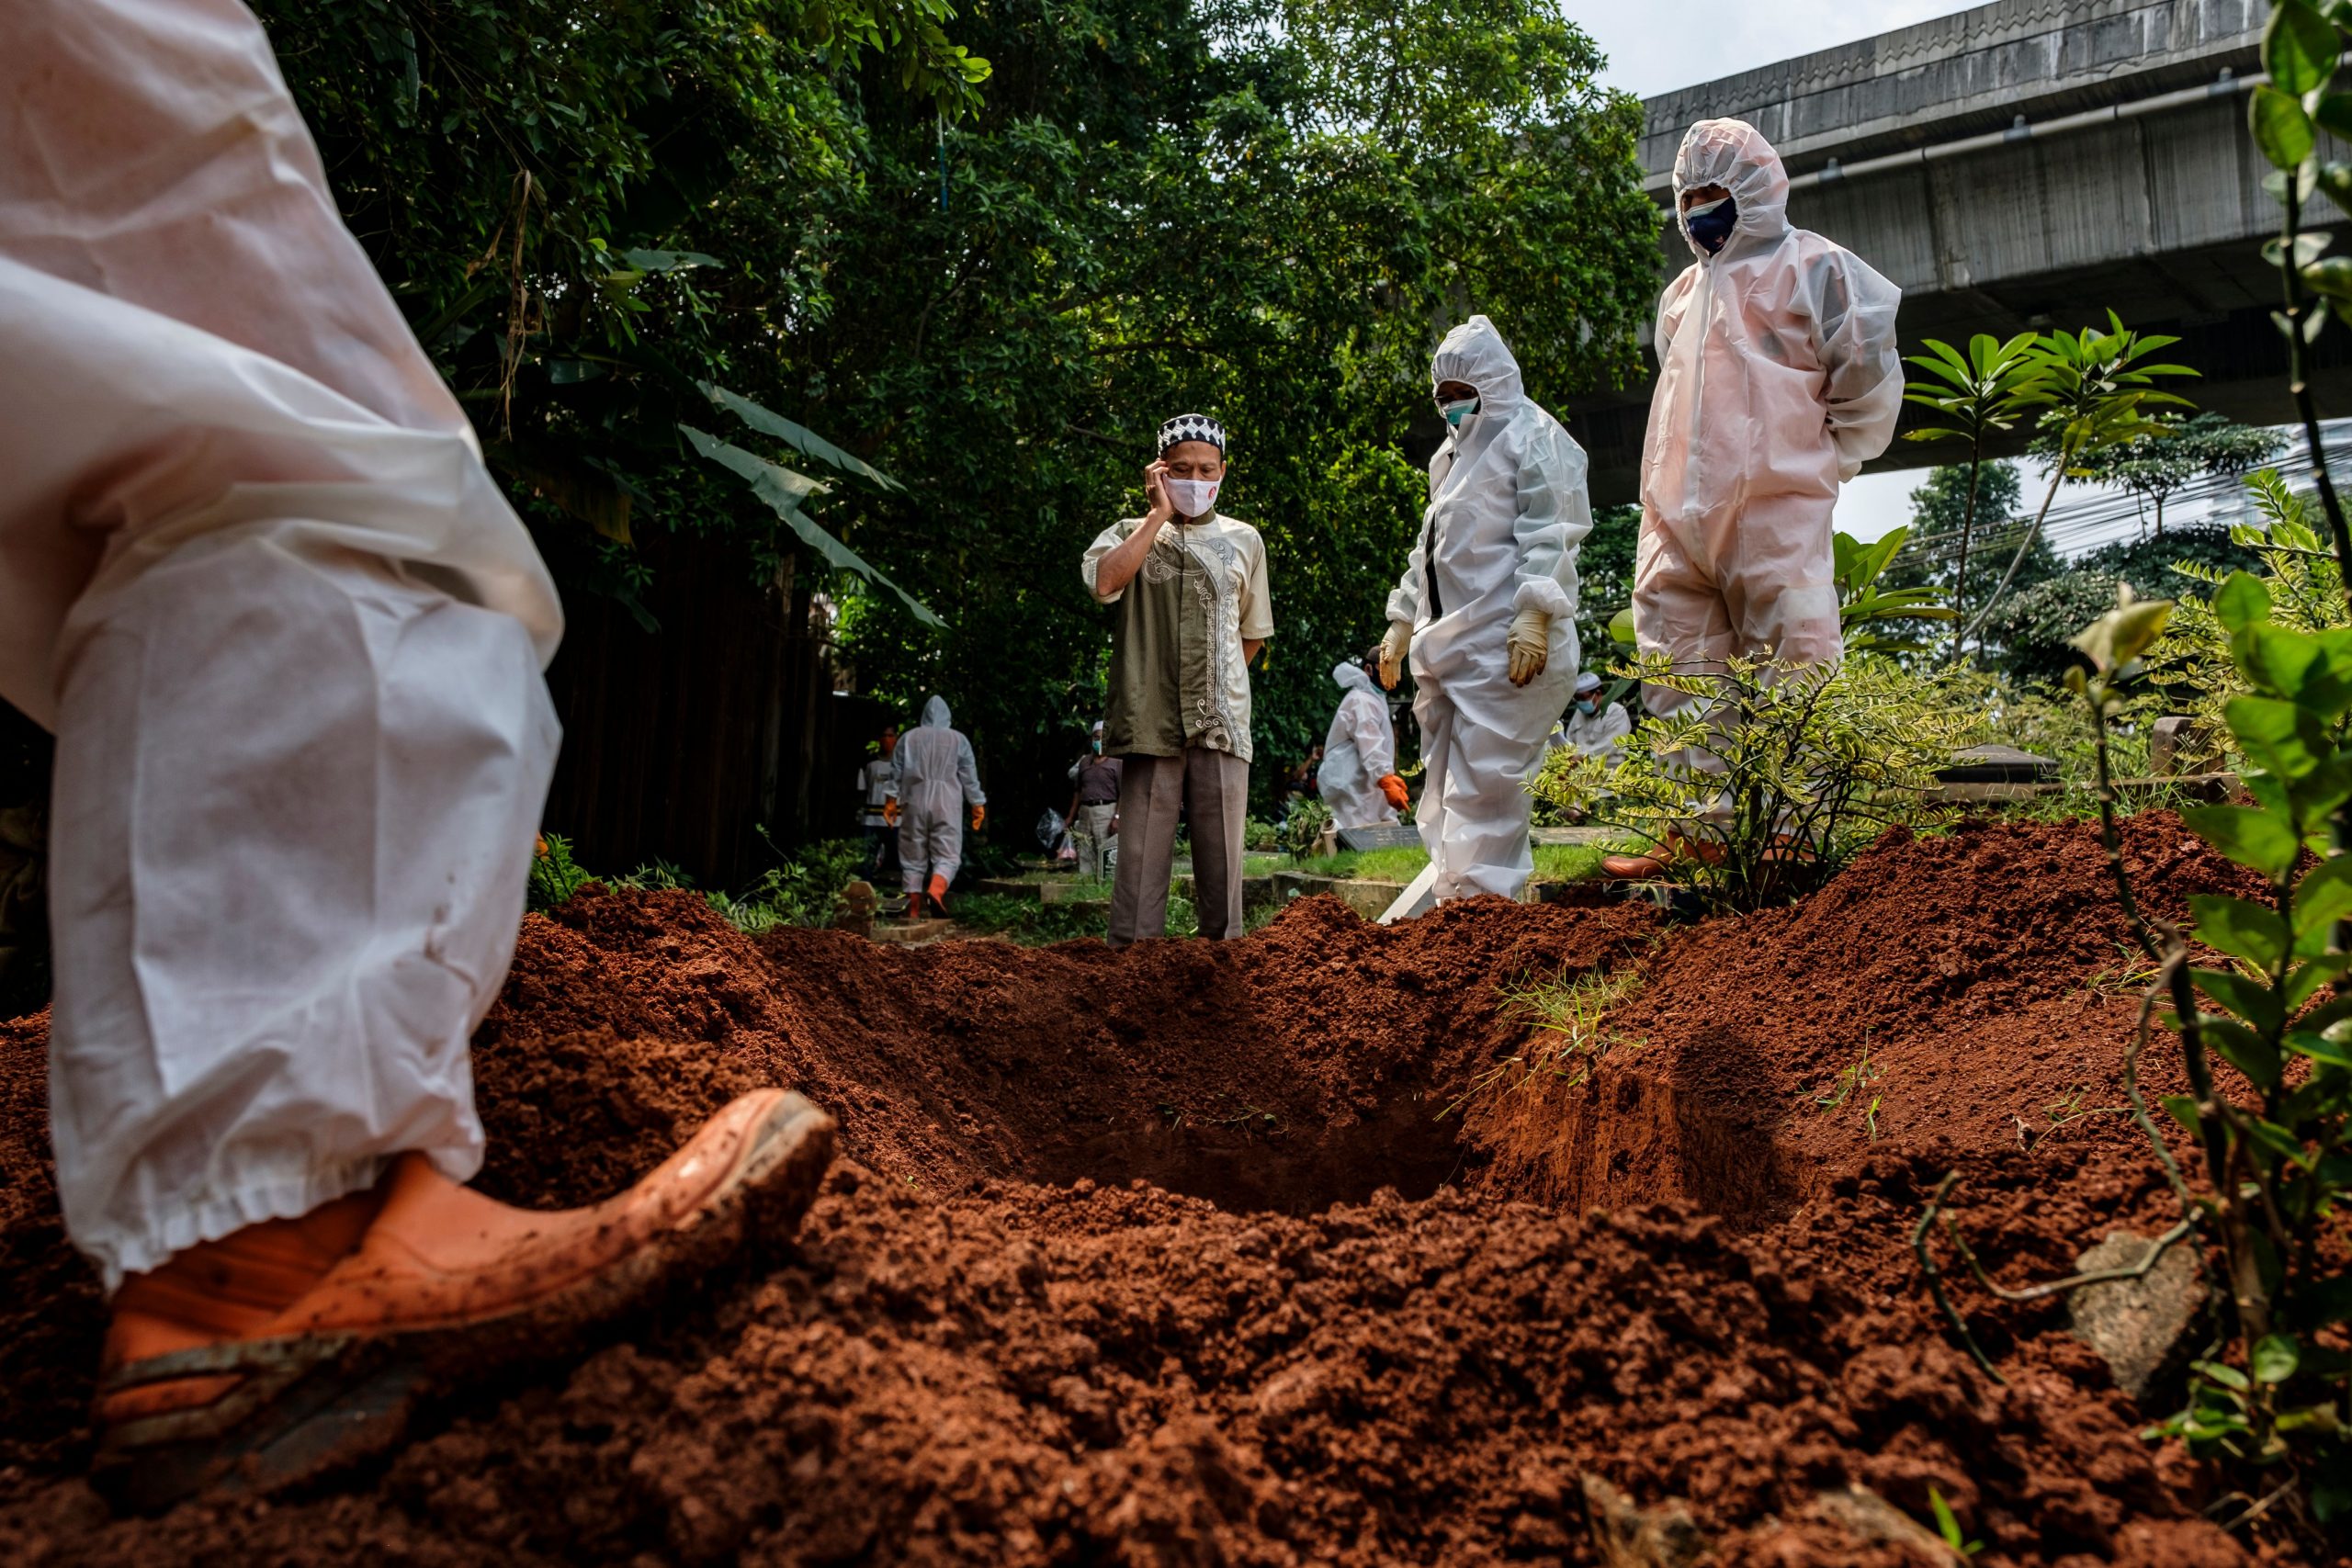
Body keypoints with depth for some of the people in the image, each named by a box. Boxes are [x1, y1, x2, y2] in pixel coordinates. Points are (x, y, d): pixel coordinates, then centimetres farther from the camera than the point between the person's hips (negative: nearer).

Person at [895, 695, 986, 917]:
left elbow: (897, 773, 9)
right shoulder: (958, 739, 4)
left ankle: (913, 910, 7)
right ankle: (936, 890, -30)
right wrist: (978, 804, 12)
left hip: (915, 802, 2)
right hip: (946, 804, -2)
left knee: (913, 857, 7)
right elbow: (969, 776, 5)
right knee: (947, 854, -2)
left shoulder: (908, 737, 9)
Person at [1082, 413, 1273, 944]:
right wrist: (1159, 514, -6)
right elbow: (1105, 581, -13)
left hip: (1221, 727, 2)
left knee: (1221, 862, 4)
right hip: (1150, 725, -2)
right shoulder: (1131, 533, 10)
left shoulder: (1243, 541, 15)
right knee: (1141, 861, -2)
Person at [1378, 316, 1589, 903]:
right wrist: (1401, 622, 27)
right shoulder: (1451, 452, 26)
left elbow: (1548, 534, -12)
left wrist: (1534, 615, -23)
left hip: (1505, 644, -9)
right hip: (1445, 643, 9)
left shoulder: (1532, 435, 0)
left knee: (1482, 784, -13)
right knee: (1445, 787, 7)